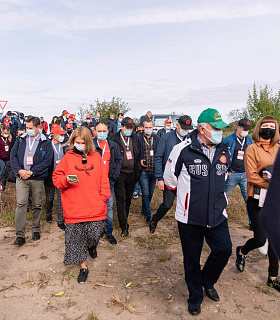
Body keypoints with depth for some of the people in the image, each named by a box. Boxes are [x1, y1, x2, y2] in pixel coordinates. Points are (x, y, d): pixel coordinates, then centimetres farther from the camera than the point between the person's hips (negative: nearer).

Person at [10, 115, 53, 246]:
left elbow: (47, 161, -8)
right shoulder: (20, 140, 9)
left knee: (37, 205, 9)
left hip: (37, 179, -1)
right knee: (21, 204, -6)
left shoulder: (46, 143, 0)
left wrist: (31, 172, -14)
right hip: (21, 178, 1)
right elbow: (13, 156, 6)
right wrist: (19, 170, -10)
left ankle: (36, 229, 27)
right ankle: (20, 235, -1)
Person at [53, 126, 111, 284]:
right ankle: (83, 267, 27)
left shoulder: (96, 156, 7)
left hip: (95, 205, 1)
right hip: (74, 207, 0)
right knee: (76, 236, 6)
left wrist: (104, 195, -2)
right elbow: (56, 177, 5)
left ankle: (92, 245, 39)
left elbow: (104, 178, 8)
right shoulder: (68, 157, 3)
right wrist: (66, 180, -15)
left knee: (95, 233, -1)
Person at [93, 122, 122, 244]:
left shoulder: (113, 145, 8)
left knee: (109, 207, 6)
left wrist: (115, 175, 3)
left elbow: (119, 160, 14)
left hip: (108, 181, 2)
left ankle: (109, 233, 20)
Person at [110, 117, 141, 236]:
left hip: (132, 174, 4)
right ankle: (124, 226, 1)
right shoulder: (114, 138, -5)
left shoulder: (135, 138, 9)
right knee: (121, 199, -3)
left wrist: (138, 171, 12)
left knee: (128, 199, 14)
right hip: (120, 174, -4)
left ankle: (124, 219, 31)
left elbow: (138, 155, 16)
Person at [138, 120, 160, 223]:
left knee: (151, 193, 15)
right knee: (145, 193, -4)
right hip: (143, 170, -3)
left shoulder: (157, 139, 5)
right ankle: (148, 215, 9)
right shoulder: (139, 139, -1)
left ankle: (144, 209, 37)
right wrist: (139, 160, -11)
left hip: (154, 170, 3)